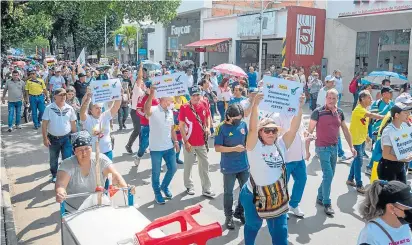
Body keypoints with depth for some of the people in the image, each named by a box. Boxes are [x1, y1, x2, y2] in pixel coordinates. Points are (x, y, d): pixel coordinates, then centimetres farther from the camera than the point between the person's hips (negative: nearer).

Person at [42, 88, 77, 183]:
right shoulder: (49, 108, -9)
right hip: (53, 138, 0)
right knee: (53, 159, 17)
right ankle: (54, 175, 38)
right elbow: (44, 124, -7)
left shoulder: (70, 109, -2)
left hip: (66, 138, 0)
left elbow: (73, 124, 7)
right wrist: (45, 138, -12)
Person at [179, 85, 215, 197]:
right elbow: (181, 126, -11)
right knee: (188, 165, 10)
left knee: (205, 165, 11)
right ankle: (189, 186, 29)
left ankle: (206, 189, 22)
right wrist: (185, 142, -15)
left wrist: (208, 128, -2)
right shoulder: (184, 107, -14)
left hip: (202, 141, 4)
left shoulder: (204, 104, -2)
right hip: (190, 142, -4)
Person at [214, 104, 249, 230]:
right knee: (228, 192, 10)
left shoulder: (243, 124, -1)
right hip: (229, 167, -5)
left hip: (244, 165, 5)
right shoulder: (221, 128, -14)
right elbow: (217, 148, -15)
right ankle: (229, 216, 27)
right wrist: (234, 149, -23)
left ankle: (239, 212, 37)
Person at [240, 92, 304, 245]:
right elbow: (252, 128, -30)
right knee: (253, 226, 21)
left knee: (280, 232, 10)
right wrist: (255, 104, -38)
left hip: (277, 196, 3)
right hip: (254, 196, -2)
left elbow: (294, 129, -13)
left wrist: (299, 107, -25)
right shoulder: (254, 146, -14)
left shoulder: (281, 145, -3)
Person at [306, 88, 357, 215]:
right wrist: (307, 150, -11)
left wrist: (351, 147, 9)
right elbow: (309, 131, -10)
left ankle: (320, 198, 31)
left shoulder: (340, 112, 4)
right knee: (328, 175, -8)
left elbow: (345, 130, 13)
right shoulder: (318, 112, -12)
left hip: (334, 147, 6)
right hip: (322, 148, -6)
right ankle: (327, 203, 5)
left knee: (329, 175, 14)